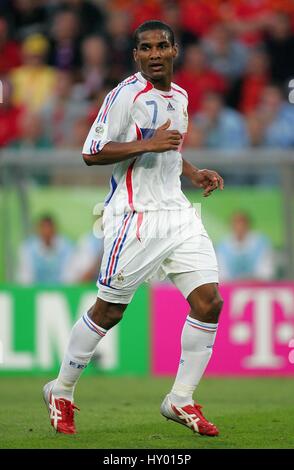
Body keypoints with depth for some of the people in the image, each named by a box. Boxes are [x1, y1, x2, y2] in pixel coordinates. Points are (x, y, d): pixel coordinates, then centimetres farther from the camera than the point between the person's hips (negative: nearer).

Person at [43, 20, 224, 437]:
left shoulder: (179, 96, 14)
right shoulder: (126, 95, -11)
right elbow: (91, 153, -15)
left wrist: (194, 174, 15)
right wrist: (147, 144, -22)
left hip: (177, 214, 7)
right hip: (135, 218, -7)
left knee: (209, 301, -5)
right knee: (108, 312, 0)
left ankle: (181, 400, 6)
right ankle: (61, 392, 18)